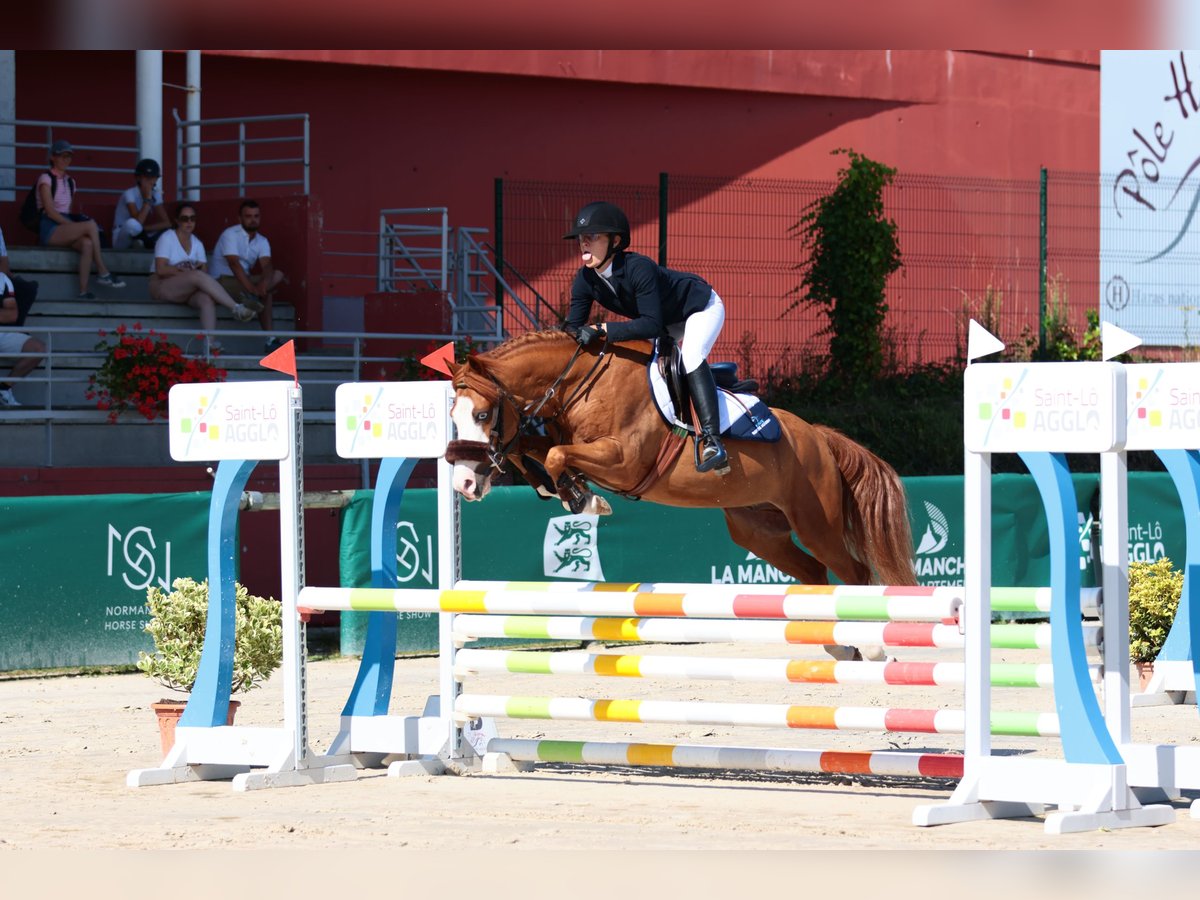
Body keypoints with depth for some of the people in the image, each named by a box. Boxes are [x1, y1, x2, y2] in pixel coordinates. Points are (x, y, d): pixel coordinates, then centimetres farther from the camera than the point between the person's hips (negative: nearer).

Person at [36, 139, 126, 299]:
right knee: (90, 225, -28)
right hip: (49, 229, -6)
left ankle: (83, 291, -37)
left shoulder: (70, 182, 19)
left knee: (87, 243, -29)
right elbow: (50, 211, -11)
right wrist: (73, 225, -17)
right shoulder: (46, 179, -2)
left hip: (66, 226, 6)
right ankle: (103, 273, -27)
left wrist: (76, 225, -2)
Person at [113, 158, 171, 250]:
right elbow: (138, 222, -30)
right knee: (133, 224, -38)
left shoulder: (156, 194, 1)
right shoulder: (130, 194, -18)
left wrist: (144, 228, -19)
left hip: (140, 237, 6)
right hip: (122, 241, -6)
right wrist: (147, 199, -26)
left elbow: (166, 223, -6)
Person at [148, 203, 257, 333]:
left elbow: (204, 271, 2)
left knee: (207, 299, -32)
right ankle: (236, 309, -37)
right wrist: (186, 271, -15)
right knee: (198, 276, -34)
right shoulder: (167, 238, -2)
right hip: (162, 286, -5)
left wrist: (192, 270, -19)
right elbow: (160, 270, -14)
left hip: (188, 291, 5)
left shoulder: (197, 243, 13)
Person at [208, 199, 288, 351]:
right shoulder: (230, 234, -13)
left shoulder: (262, 241, 8)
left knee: (278, 275, -18)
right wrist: (252, 288, -38)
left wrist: (265, 282, -36)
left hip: (245, 280, 8)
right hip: (224, 281, -8)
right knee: (266, 294, -32)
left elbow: (267, 265, -11)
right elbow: (234, 264, -27)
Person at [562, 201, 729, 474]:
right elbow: (573, 328, -15)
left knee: (691, 356, -33)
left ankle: (711, 439, -40)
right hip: (667, 324, 9)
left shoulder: (638, 268, -39)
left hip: (701, 307, -9)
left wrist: (601, 330, -49)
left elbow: (651, 325, -43)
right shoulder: (585, 280, -17)